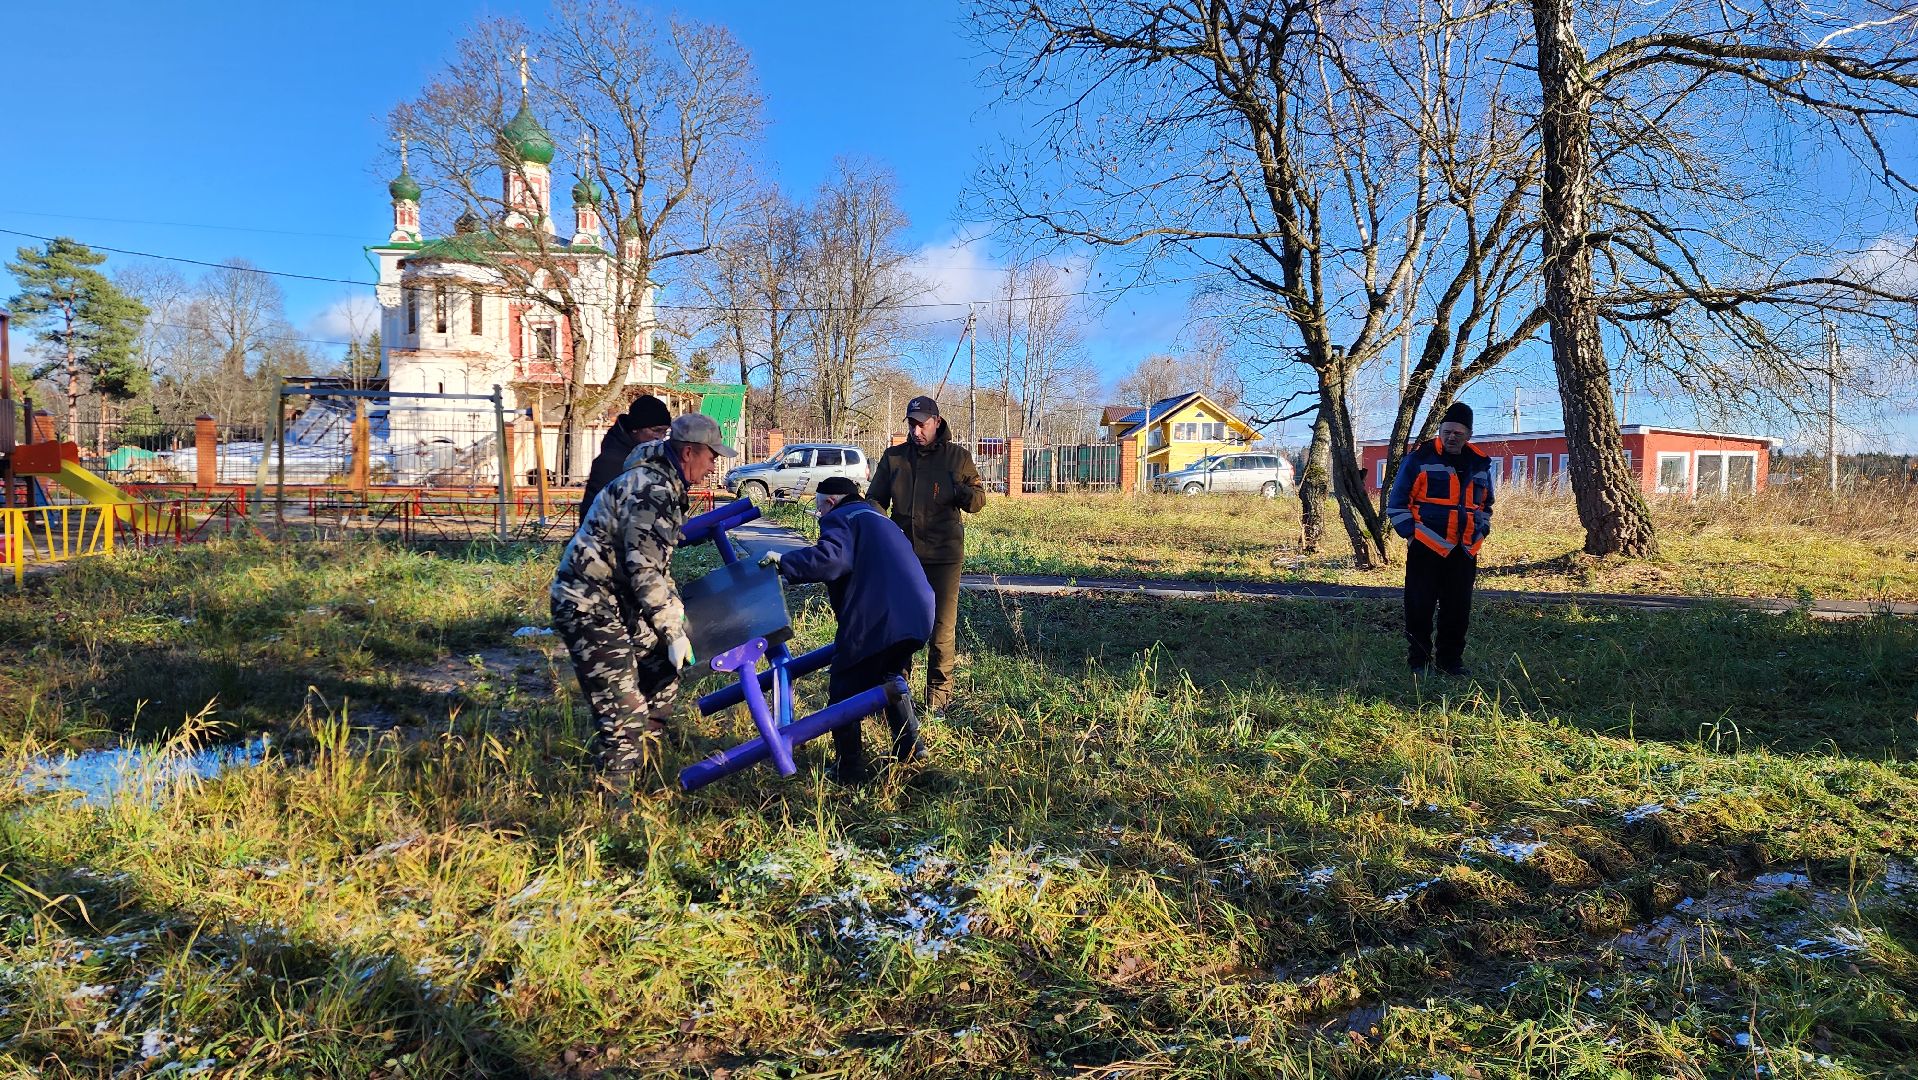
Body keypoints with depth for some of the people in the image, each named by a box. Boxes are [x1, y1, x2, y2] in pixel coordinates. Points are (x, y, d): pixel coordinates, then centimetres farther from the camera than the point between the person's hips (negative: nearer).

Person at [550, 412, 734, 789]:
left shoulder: (664, 483, 12)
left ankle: (644, 759, 36)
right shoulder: (651, 491, -21)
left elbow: (651, 563, 21)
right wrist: (674, 631, -18)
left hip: (618, 600, 11)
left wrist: (675, 621, 22)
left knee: (662, 667, 21)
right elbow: (645, 572, -24)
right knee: (624, 711, -11)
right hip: (588, 606, -11)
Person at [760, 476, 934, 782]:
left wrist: (785, 562, -8)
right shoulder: (878, 518, 30)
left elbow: (831, 558, -17)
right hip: (918, 614, 9)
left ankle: (850, 769, 7)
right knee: (890, 679, 29)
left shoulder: (838, 518, 3)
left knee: (844, 690, 5)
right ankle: (910, 747, 27)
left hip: (876, 619, -8)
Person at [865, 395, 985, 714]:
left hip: (944, 556, -2)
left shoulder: (959, 457, 0)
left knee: (942, 627, 1)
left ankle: (939, 694, 15)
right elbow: (875, 498, 7)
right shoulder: (893, 457, 5)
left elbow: (978, 500, 2)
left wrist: (965, 492, -21)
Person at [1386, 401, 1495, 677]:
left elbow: (1486, 503, 28)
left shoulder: (1480, 464, 12)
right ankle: (1418, 661, 10)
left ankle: (1451, 659, 19)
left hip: (1465, 551, 4)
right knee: (1420, 606, -1)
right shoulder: (1419, 459, -5)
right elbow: (1397, 503, -1)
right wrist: (1411, 534, -7)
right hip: (1426, 549, -4)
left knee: (1459, 609, 7)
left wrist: (1482, 531, 15)